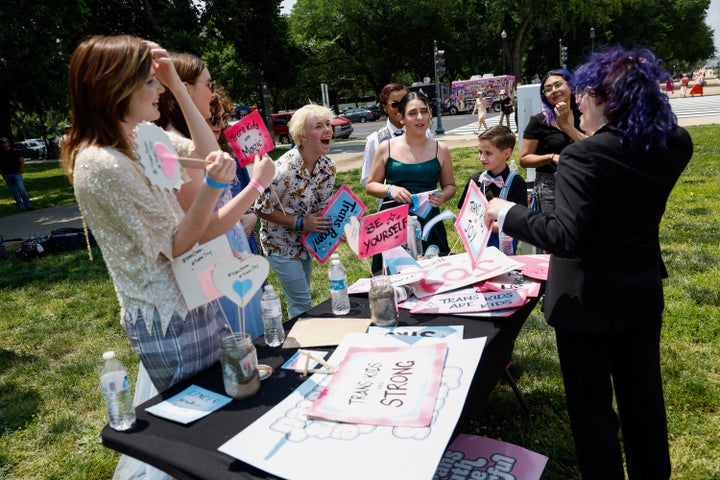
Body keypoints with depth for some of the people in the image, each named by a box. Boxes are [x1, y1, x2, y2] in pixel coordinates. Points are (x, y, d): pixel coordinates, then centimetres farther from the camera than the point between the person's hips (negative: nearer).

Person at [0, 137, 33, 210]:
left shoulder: (15, 152, -1)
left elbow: (22, 162, -2)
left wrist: (19, 172, -8)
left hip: (16, 174, -4)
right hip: (6, 175, 4)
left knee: (21, 189, -14)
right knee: (13, 191, 6)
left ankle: (28, 205, -14)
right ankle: (20, 206, 12)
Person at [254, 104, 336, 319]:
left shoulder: (328, 167, -8)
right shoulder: (284, 169, -30)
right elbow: (262, 209, -20)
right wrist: (300, 222, -24)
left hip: (305, 241, 7)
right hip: (280, 243, -7)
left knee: (299, 299, 22)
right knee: (302, 305, -2)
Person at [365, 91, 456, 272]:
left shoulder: (440, 150, 7)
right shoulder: (386, 148, 4)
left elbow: (450, 186, 16)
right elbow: (370, 186, 10)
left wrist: (443, 196, -6)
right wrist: (390, 190, -10)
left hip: (429, 223, 1)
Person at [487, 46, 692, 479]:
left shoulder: (584, 157, -24)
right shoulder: (673, 145, -4)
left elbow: (566, 237, -28)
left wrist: (508, 213, -18)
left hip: (588, 302, -6)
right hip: (643, 295, 7)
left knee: (593, 410, 12)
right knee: (644, 400, 24)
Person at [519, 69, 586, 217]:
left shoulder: (582, 116, 6)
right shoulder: (539, 121, -4)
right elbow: (524, 159, -4)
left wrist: (565, 125, -10)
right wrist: (552, 157, -18)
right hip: (550, 186, -3)